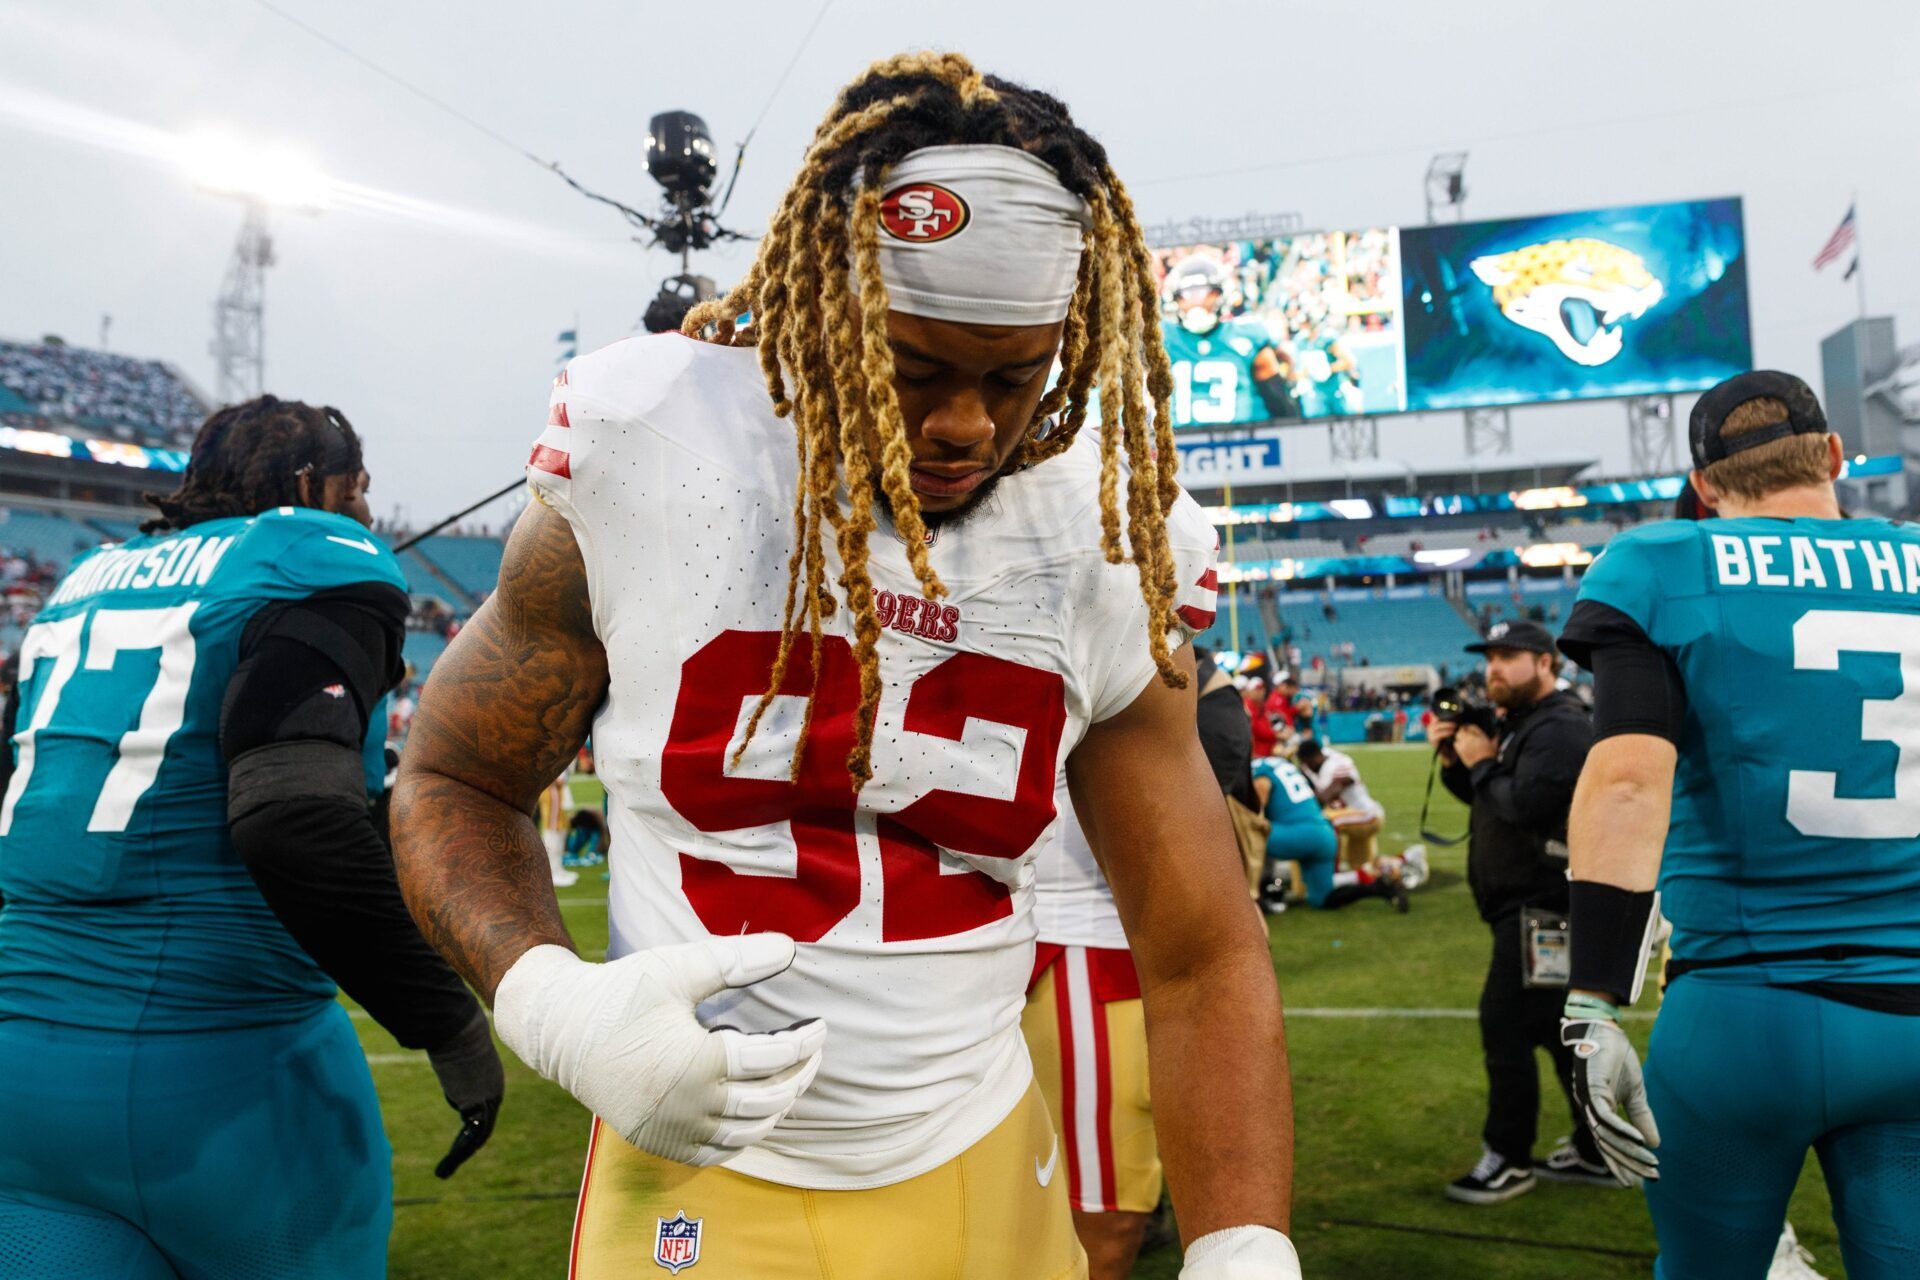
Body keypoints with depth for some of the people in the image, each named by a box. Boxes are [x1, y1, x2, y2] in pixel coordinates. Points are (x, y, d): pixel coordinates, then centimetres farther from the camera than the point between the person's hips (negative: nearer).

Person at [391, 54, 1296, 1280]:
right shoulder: (642, 463, -14)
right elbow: (452, 779, -1)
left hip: (984, 1175, 3)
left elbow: (1204, 960, -5)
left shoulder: (1109, 553, -8)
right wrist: (552, 1002, -19)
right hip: (699, 1179, -2)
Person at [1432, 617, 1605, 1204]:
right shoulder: (1517, 723, 17)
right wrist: (1453, 759, 1)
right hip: (1525, 904, 11)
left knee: (1506, 1025, -7)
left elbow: (1523, 804, -28)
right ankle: (1596, 1151, 26)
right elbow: (1483, 797, 18)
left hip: (1543, 905, -11)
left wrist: (1482, 762, -13)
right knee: (1561, 1028, 16)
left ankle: (1508, 1158, 3)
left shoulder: (1561, 726, -16)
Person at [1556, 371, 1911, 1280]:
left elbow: (1629, 780, -18)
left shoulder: (1661, 570, -5)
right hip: (1906, 1018, 3)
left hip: (1746, 1015, -2)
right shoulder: (1898, 573, 6)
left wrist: (1594, 1011, -20)